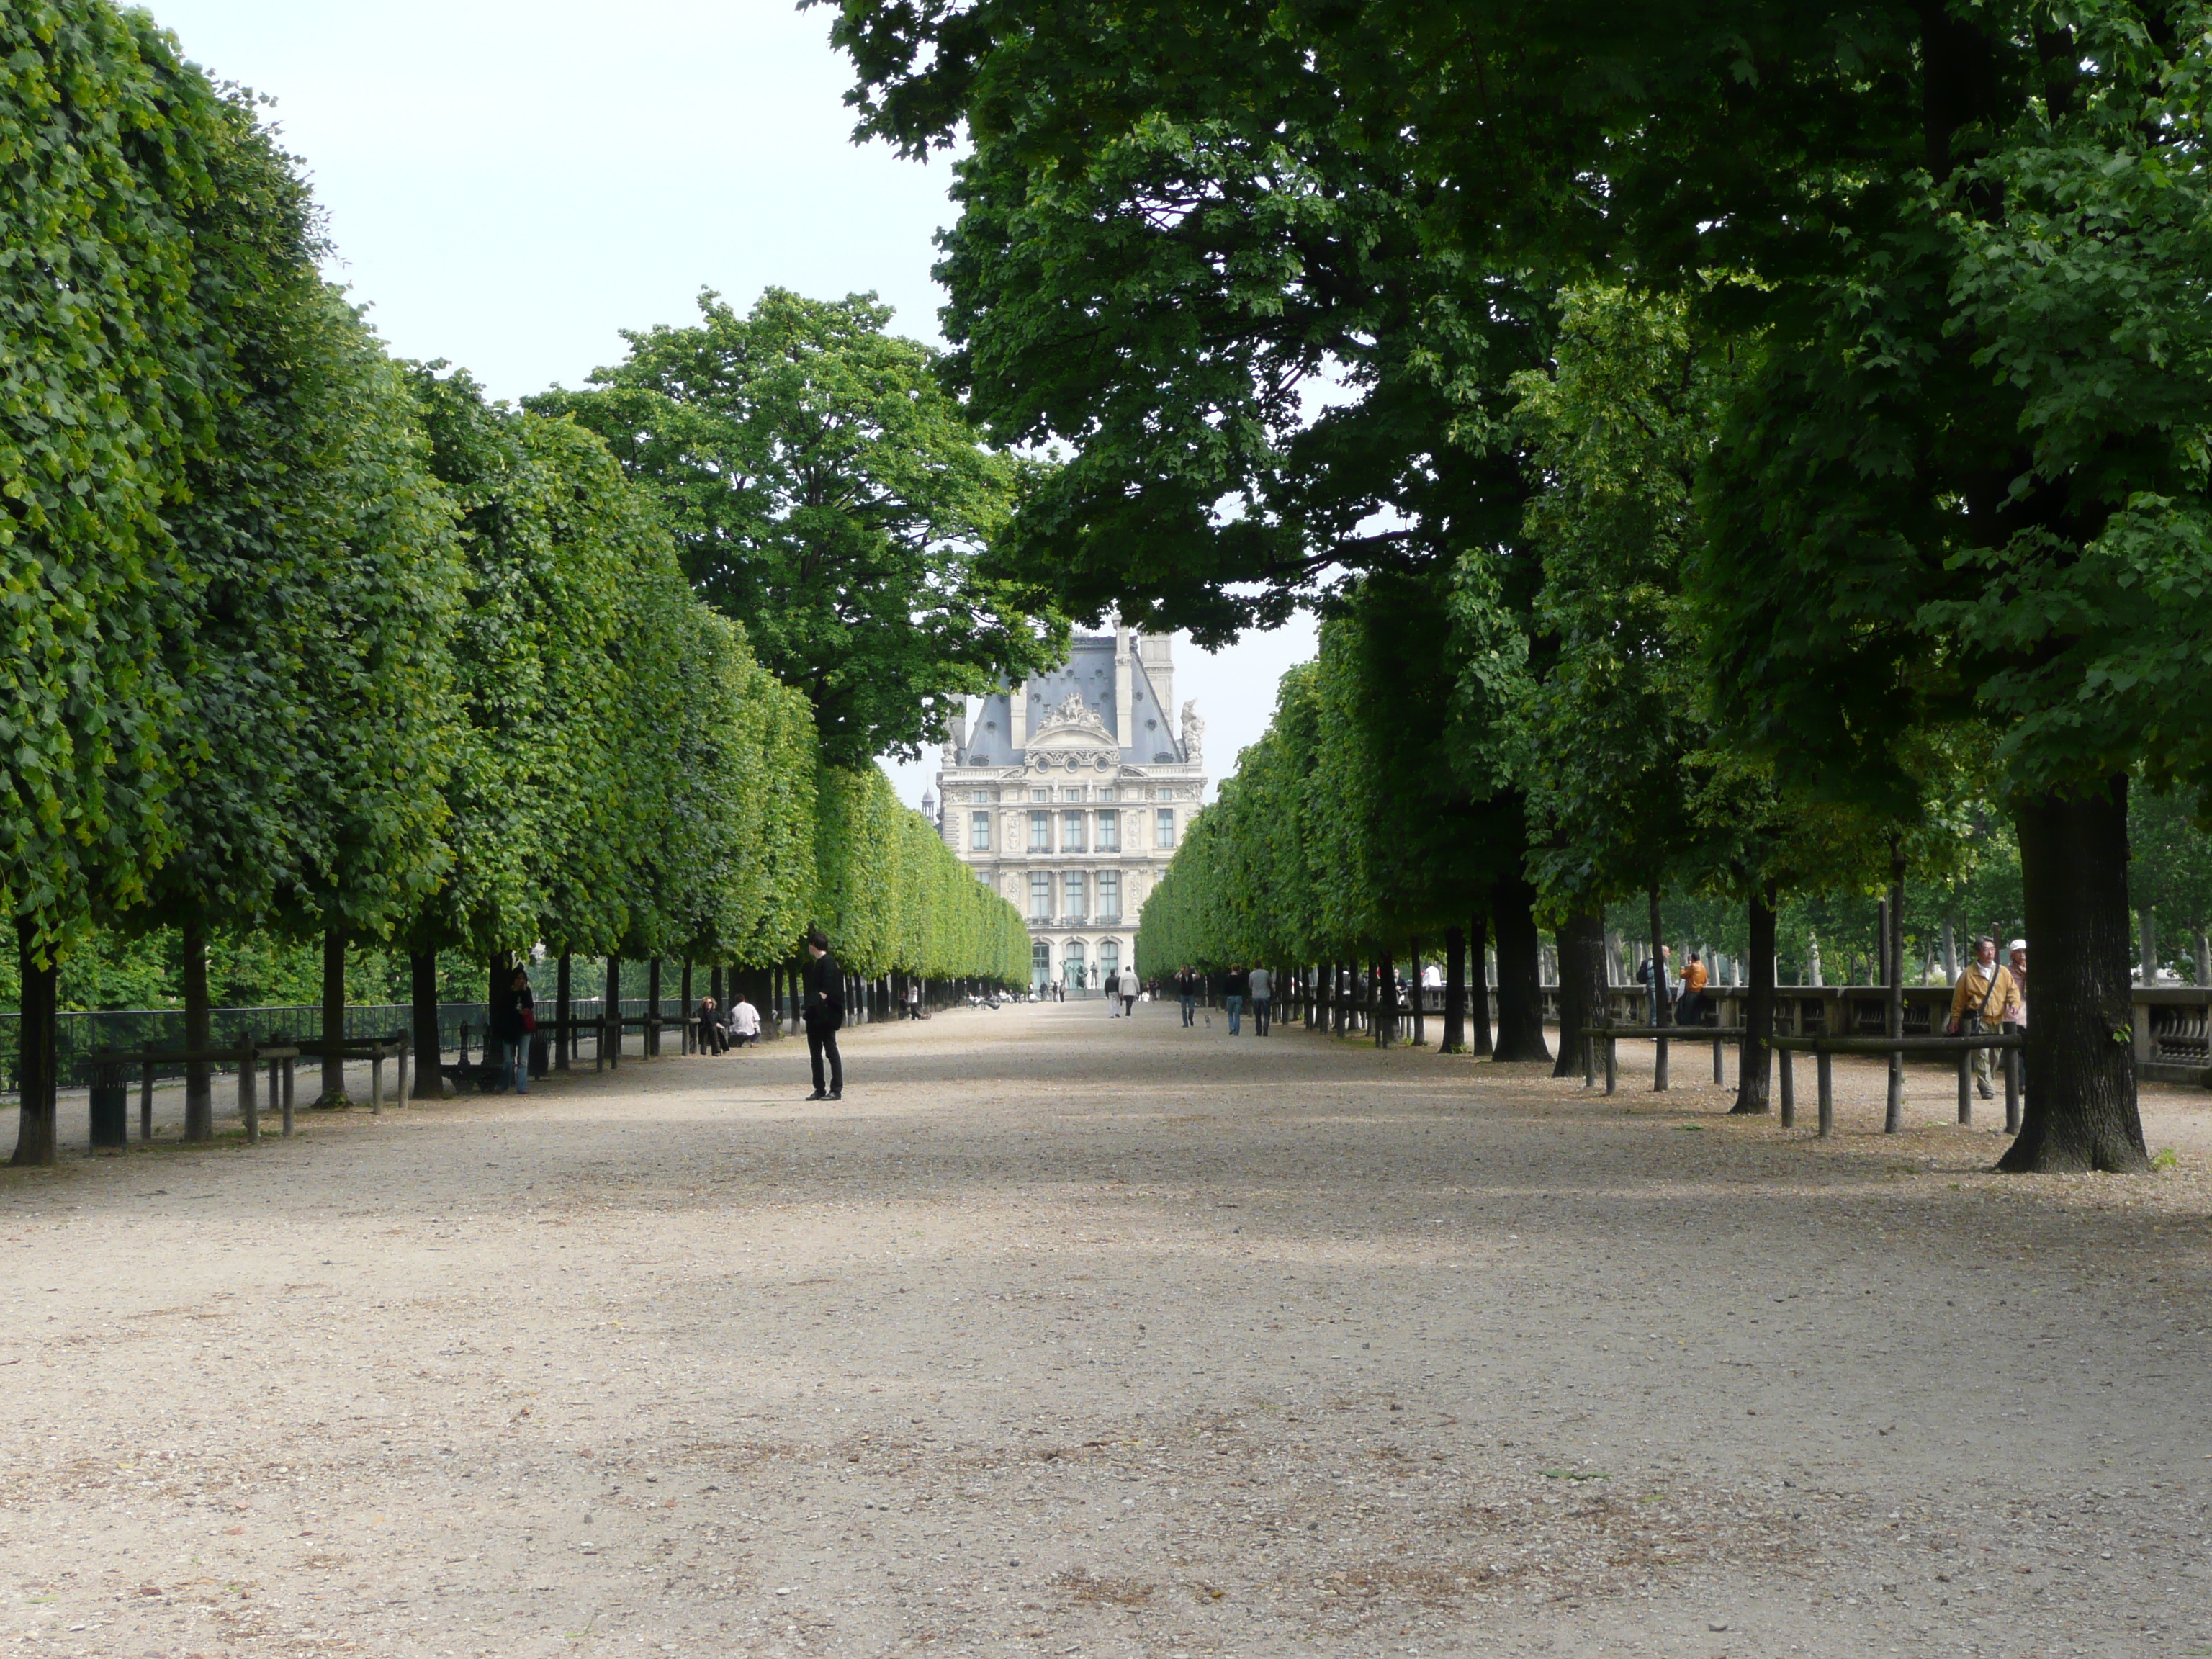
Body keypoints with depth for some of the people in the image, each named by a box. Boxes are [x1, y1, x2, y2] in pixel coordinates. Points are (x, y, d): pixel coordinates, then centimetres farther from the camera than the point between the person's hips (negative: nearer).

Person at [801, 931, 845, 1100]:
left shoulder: (829, 963, -11)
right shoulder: (813, 965, 16)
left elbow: (826, 992, -17)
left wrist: (813, 1006, -22)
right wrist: (806, 1010, 11)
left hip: (825, 1016, -9)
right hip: (813, 1016, 9)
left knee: (831, 1052, -6)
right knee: (815, 1054, 10)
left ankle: (837, 1090, -4)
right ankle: (819, 1090, 15)